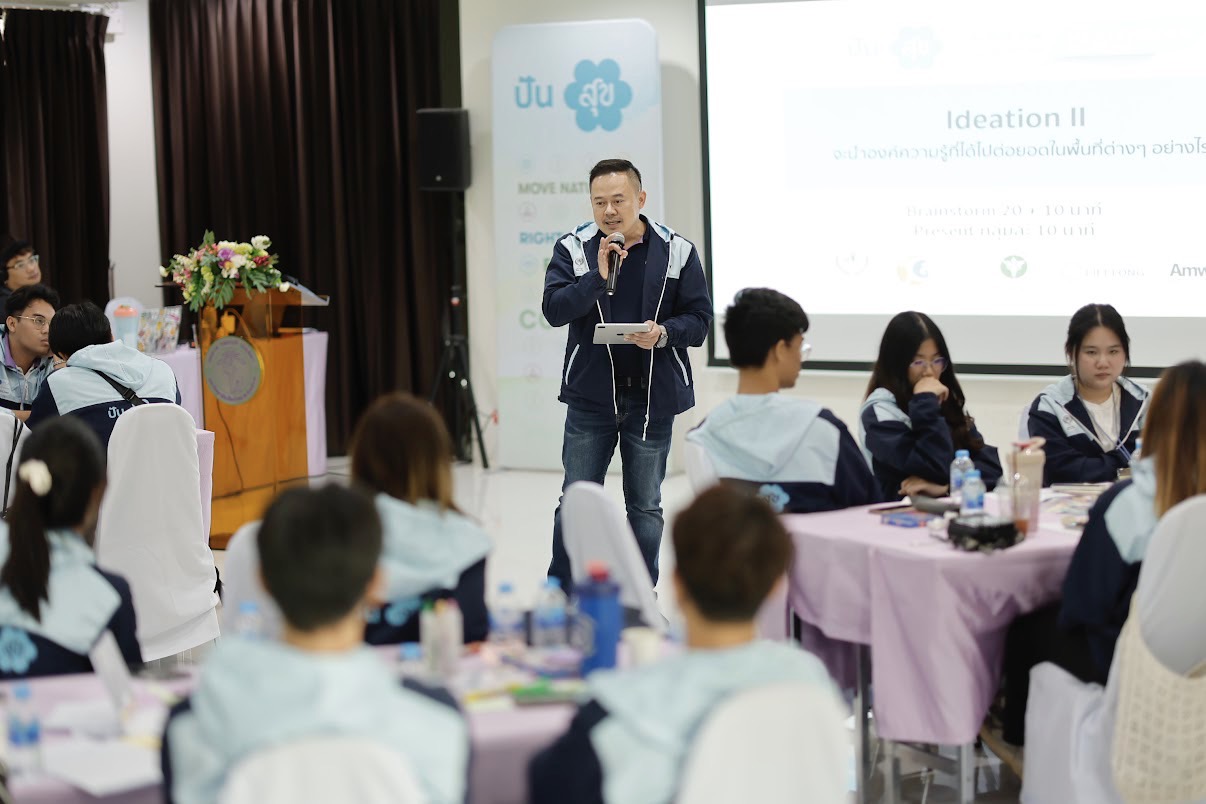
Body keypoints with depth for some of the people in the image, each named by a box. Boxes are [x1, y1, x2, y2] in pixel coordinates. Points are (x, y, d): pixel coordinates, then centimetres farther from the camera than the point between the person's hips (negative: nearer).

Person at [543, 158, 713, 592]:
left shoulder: (677, 251, -2)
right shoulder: (573, 248, -1)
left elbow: (699, 318, -2)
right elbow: (554, 309, -11)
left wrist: (664, 333, -21)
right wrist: (598, 275, -24)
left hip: (653, 397, 0)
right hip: (590, 396, 0)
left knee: (646, 506, 9)